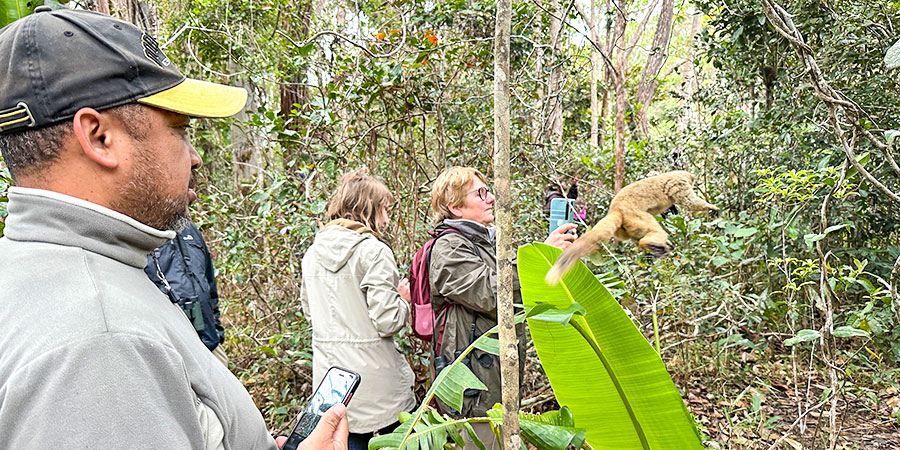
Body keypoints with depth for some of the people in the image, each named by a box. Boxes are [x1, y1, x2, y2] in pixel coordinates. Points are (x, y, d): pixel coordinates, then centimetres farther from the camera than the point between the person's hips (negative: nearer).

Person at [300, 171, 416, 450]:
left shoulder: (312, 254, 6)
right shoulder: (374, 251, -15)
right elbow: (388, 321, -18)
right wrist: (404, 299, 0)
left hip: (329, 377, 6)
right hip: (375, 380, -6)